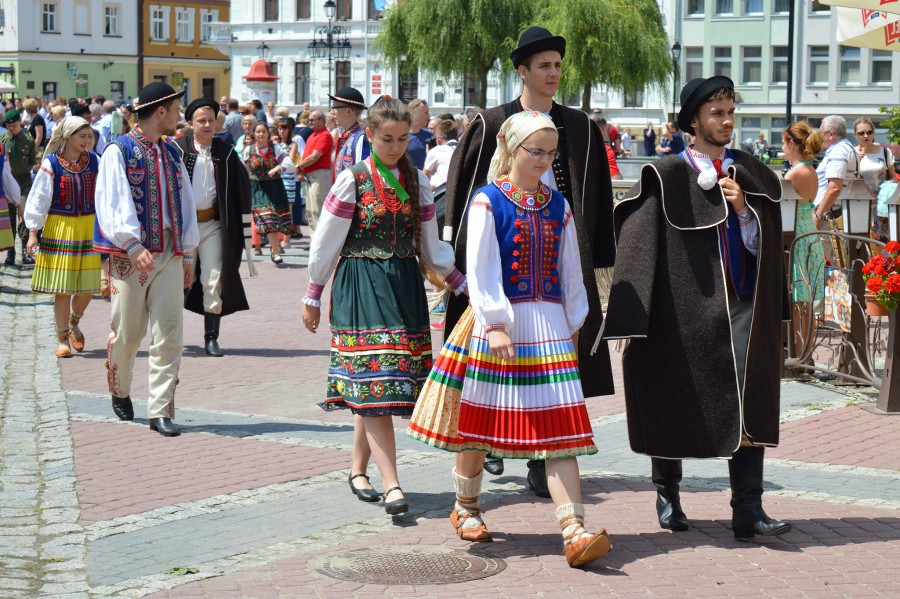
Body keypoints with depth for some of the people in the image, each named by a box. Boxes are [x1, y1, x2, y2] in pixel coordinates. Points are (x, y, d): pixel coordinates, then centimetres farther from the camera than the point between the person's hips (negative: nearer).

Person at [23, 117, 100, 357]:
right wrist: (32, 233, -7)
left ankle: (74, 322, 31)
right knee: (62, 288, 0)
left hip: (88, 229, 3)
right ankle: (63, 337, 12)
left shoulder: (94, 161, 3)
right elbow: (38, 199, -3)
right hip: (59, 229, -3)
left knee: (87, 286, 3)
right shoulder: (51, 164, -6)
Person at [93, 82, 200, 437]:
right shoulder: (120, 151, -5)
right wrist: (133, 246, -23)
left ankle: (160, 410, -2)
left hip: (169, 254, 5)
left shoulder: (172, 153, 13)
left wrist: (187, 254, 13)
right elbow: (113, 204, -13)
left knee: (168, 334, -4)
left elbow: (186, 203, 16)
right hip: (130, 256, -4)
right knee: (128, 331, 6)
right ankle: (119, 391, 32)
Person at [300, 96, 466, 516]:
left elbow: (430, 248, 16)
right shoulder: (352, 181, -3)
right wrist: (312, 297, 3)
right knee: (375, 380, -11)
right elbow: (325, 244, 1)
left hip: (404, 287, 4)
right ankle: (391, 485, -16)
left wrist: (463, 285, 10)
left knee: (371, 386, 4)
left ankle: (358, 469, 22)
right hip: (361, 287, -4)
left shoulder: (416, 182, 9)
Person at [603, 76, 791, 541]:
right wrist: (635, 319, -12)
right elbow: (640, 249, -5)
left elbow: (763, 245, 9)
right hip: (686, 309, -3)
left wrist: (743, 209, -10)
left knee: (749, 407, -7)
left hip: (742, 307, 3)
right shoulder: (666, 176, -1)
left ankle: (748, 510, -7)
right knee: (676, 406, 7)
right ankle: (667, 493, 28)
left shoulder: (751, 176, 11)